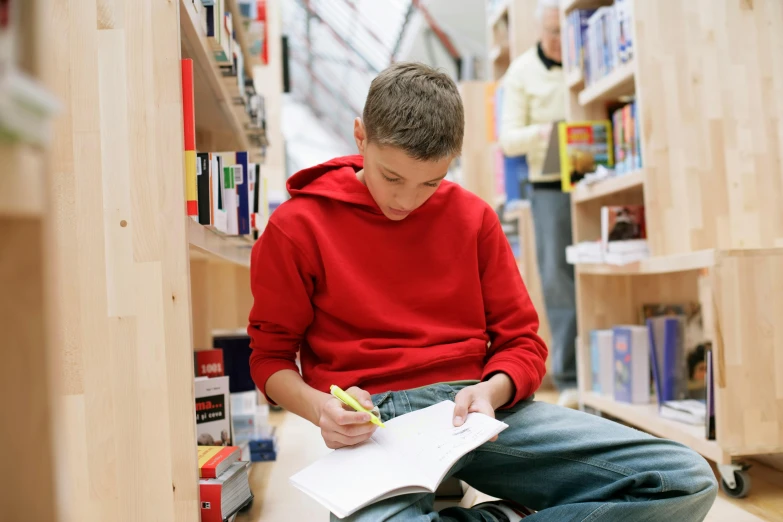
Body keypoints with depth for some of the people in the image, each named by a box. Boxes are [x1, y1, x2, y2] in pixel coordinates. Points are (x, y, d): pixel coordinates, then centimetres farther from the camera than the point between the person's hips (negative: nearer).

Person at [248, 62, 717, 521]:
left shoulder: (473, 216, 11)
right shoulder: (297, 226, 2)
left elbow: (522, 341, 12)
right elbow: (271, 355, 9)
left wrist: (491, 391, -11)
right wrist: (319, 406, -13)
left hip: (475, 409, 4)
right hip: (376, 421, -3)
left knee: (687, 481, -14)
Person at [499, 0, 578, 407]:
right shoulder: (522, 71, 7)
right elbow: (508, 138, 2)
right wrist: (542, 132, -19)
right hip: (549, 186, 0)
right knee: (558, 279, -1)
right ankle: (569, 380, 5)